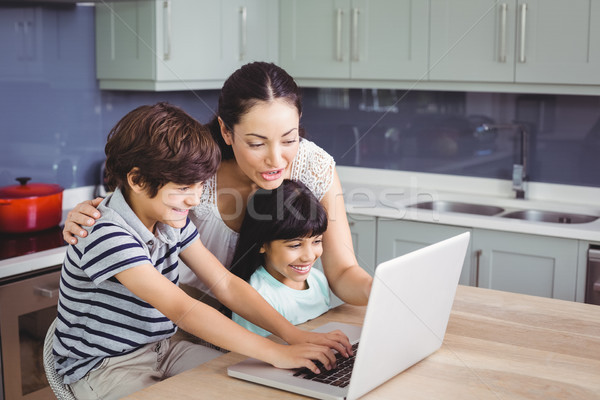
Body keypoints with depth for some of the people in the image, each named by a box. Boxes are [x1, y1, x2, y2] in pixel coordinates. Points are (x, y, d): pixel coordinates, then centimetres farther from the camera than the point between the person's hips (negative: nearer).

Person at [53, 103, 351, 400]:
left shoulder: (172, 221, 0)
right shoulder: (107, 236, -27)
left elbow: (225, 283, -1)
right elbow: (183, 310, -33)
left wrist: (293, 334, -14)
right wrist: (277, 354, -35)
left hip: (160, 348, 7)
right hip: (101, 367, -7)